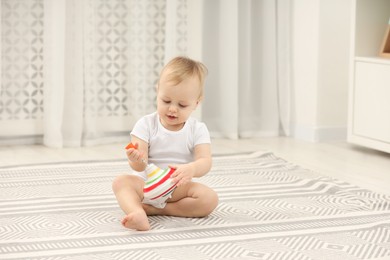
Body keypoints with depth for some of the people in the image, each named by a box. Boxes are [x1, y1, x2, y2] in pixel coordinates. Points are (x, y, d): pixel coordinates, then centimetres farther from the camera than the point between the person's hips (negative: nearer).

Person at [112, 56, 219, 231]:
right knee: (121, 182, -27)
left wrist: (191, 169, -40)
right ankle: (138, 214, -55)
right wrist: (136, 160, -39)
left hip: (179, 187, 1)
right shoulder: (146, 124, -4)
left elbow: (205, 161, -16)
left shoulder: (197, 130, -2)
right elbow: (141, 167, -12)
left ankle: (154, 209, -23)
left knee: (210, 198, -25)